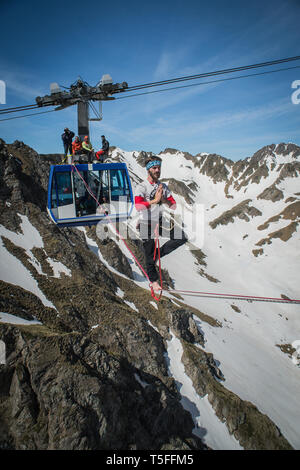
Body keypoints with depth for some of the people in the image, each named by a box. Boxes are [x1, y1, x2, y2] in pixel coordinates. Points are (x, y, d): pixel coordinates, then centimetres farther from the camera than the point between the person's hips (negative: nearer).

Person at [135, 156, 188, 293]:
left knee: (182, 237, -8)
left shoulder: (164, 187, 8)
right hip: (146, 225, -5)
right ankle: (153, 280, 28)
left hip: (160, 222, 5)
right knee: (149, 255, 5)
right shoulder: (141, 187, -8)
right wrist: (155, 200, -25)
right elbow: (138, 206, -25)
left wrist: (164, 200, -16)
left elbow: (173, 206, 3)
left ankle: (158, 254, 7)